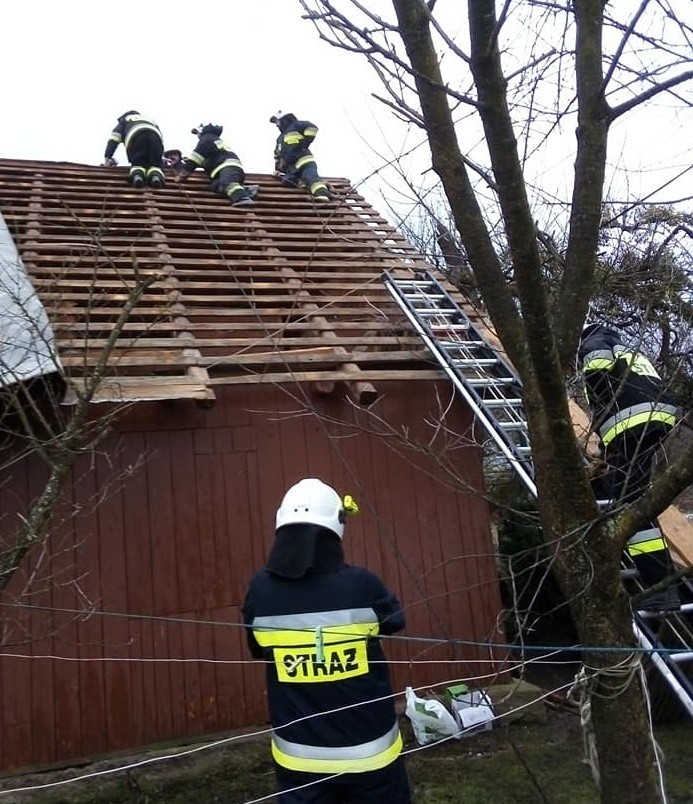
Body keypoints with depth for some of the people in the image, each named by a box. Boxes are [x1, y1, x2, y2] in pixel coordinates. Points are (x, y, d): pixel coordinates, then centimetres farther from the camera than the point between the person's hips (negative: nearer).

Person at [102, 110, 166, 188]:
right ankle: (156, 175, -28)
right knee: (155, 165, 6)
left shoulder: (125, 120, 37)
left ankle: (137, 174, -29)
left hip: (136, 136, -2)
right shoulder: (151, 120, 47)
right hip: (156, 136, 2)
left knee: (137, 164, 5)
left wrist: (107, 158, 17)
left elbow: (114, 138, 22)